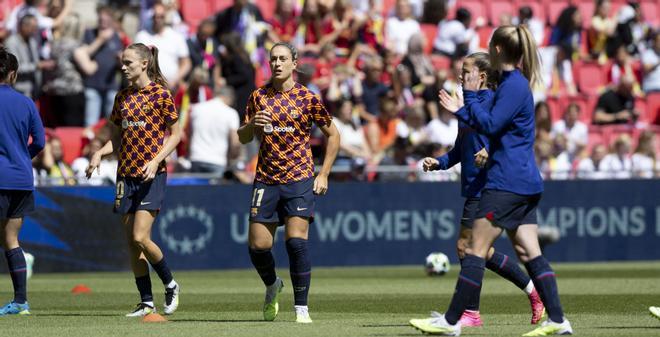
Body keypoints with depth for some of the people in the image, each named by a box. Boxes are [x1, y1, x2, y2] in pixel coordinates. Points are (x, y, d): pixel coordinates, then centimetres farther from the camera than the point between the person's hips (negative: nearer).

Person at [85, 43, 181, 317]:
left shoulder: (160, 94, -6)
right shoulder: (122, 97, 12)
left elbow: (176, 134, -3)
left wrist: (155, 161, -15)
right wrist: (99, 153, 1)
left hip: (152, 175, -6)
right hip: (126, 175, 6)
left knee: (140, 238, -15)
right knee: (131, 242, 4)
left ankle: (170, 285, 8)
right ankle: (146, 302, 11)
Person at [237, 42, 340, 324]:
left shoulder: (308, 99, -1)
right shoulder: (258, 97, 6)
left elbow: (333, 135, 8)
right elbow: (242, 138, 12)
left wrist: (323, 174, 1)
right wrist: (252, 125, -12)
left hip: (300, 180, -3)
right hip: (266, 181, 3)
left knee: (296, 241, -16)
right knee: (258, 245, 0)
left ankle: (301, 308, -7)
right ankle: (272, 286, 32)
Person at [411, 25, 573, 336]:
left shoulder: (514, 85, -13)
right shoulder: (513, 83, 18)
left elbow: (489, 125, -19)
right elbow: (492, 126, 27)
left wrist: (470, 95, -9)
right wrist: (460, 109, 30)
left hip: (506, 182, -10)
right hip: (525, 184, 10)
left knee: (476, 250, -6)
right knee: (529, 253, 6)